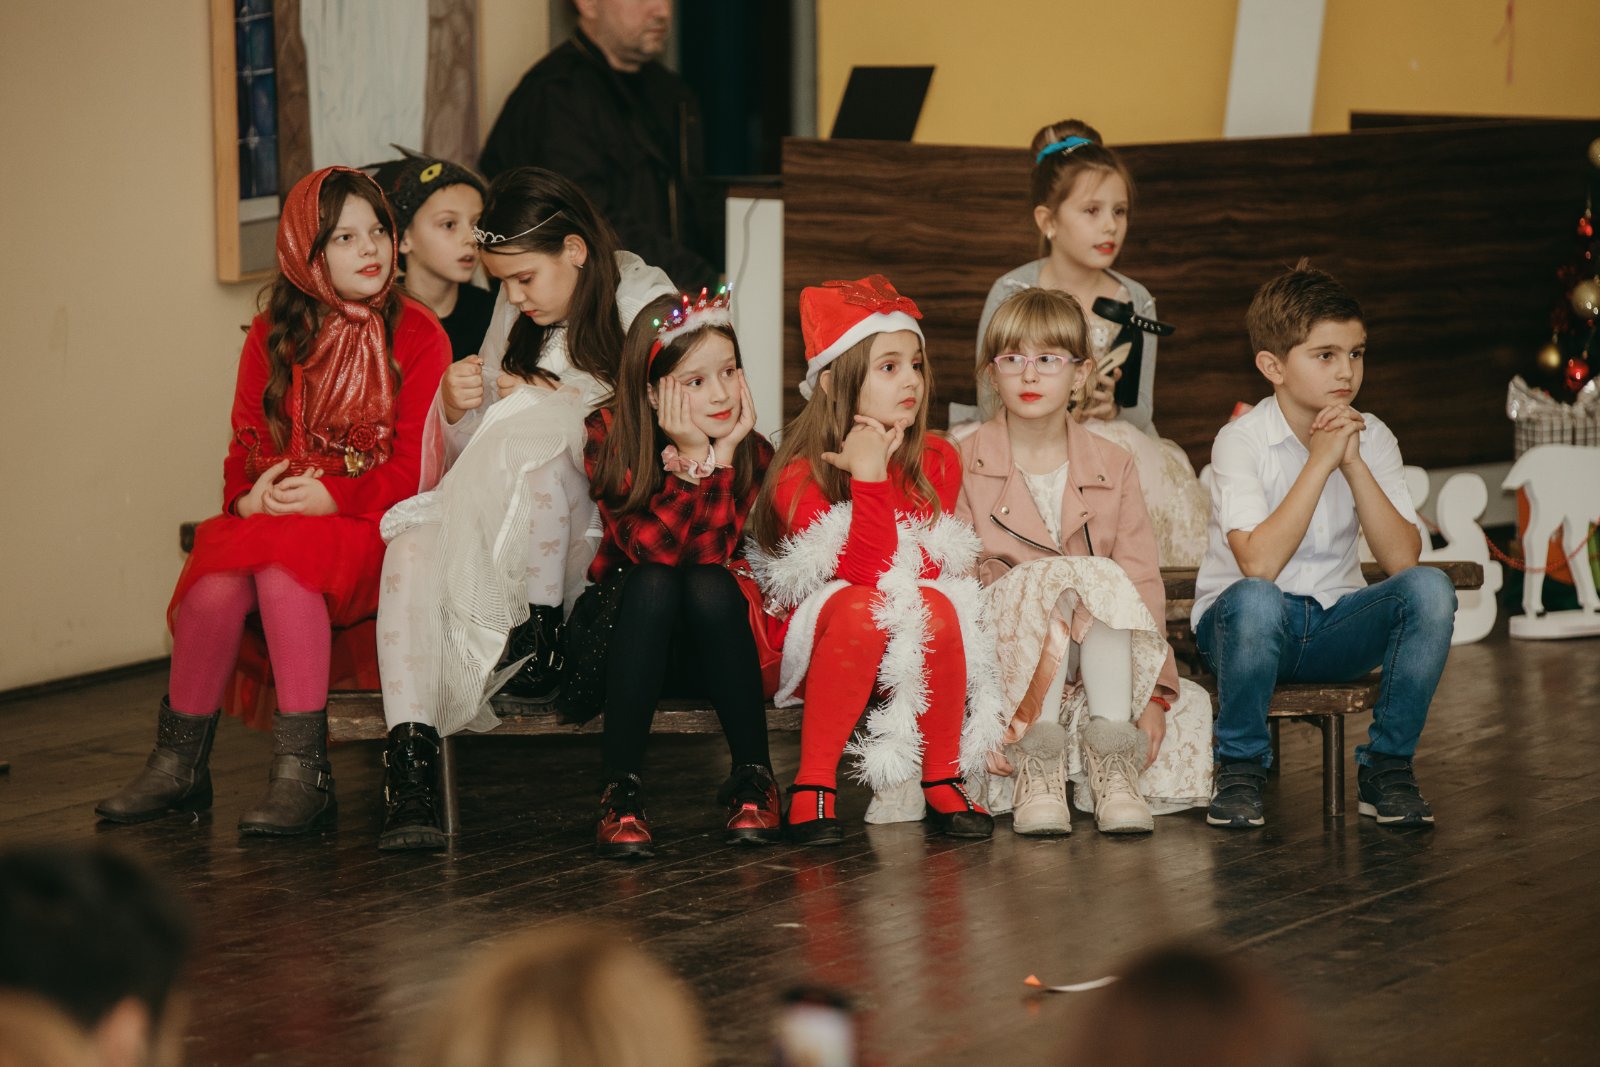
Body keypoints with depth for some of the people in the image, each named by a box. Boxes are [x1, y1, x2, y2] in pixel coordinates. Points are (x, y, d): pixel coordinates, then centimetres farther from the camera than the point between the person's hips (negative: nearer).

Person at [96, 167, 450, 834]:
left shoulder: (417, 335, 1)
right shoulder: (274, 337, 13)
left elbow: (416, 466, -6)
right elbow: (246, 445, 15)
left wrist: (333, 497, -19)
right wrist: (249, 495, -8)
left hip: (371, 527, -4)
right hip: (276, 517, 4)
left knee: (282, 565, -36)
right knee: (215, 581, -29)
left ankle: (302, 772, -35)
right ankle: (179, 766, -14)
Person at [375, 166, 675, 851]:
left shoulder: (645, 303, -2)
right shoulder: (517, 312, 14)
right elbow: (473, 454, 14)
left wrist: (559, 406, -11)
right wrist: (456, 410, -9)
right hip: (506, 532, 5)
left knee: (530, 430, -33)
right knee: (415, 544, -29)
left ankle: (543, 634, -27)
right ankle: (410, 756, -41)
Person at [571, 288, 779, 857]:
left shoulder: (751, 451, -8)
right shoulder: (609, 437, -12)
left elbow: (709, 555, -22)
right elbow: (649, 550, -24)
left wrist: (723, 457, -28)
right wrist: (692, 458, -30)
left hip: (708, 646, 1)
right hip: (620, 634, -1)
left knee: (710, 585, -31)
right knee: (653, 584, -33)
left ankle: (753, 778, -23)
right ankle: (621, 789, -32)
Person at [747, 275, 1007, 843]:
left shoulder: (937, 461, 0)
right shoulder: (798, 477, -12)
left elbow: (927, 568, -12)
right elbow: (868, 578, -23)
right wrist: (869, 476, -26)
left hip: (916, 661, 3)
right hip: (818, 653, -3)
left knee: (934, 604, -29)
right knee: (860, 607, -34)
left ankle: (941, 780, -14)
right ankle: (813, 785, -26)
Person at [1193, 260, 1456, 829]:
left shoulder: (1371, 437, -1)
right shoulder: (1240, 441, -13)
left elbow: (1402, 559, -12)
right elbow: (1259, 565, -27)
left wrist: (1353, 462, -19)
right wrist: (1320, 461, -24)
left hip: (1334, 631, 4)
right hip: (1243, 627, -4)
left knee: (1429, 588, -25)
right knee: (1255, 600, -39)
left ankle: (1387, 764, -9)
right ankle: (1240, 768, -14)